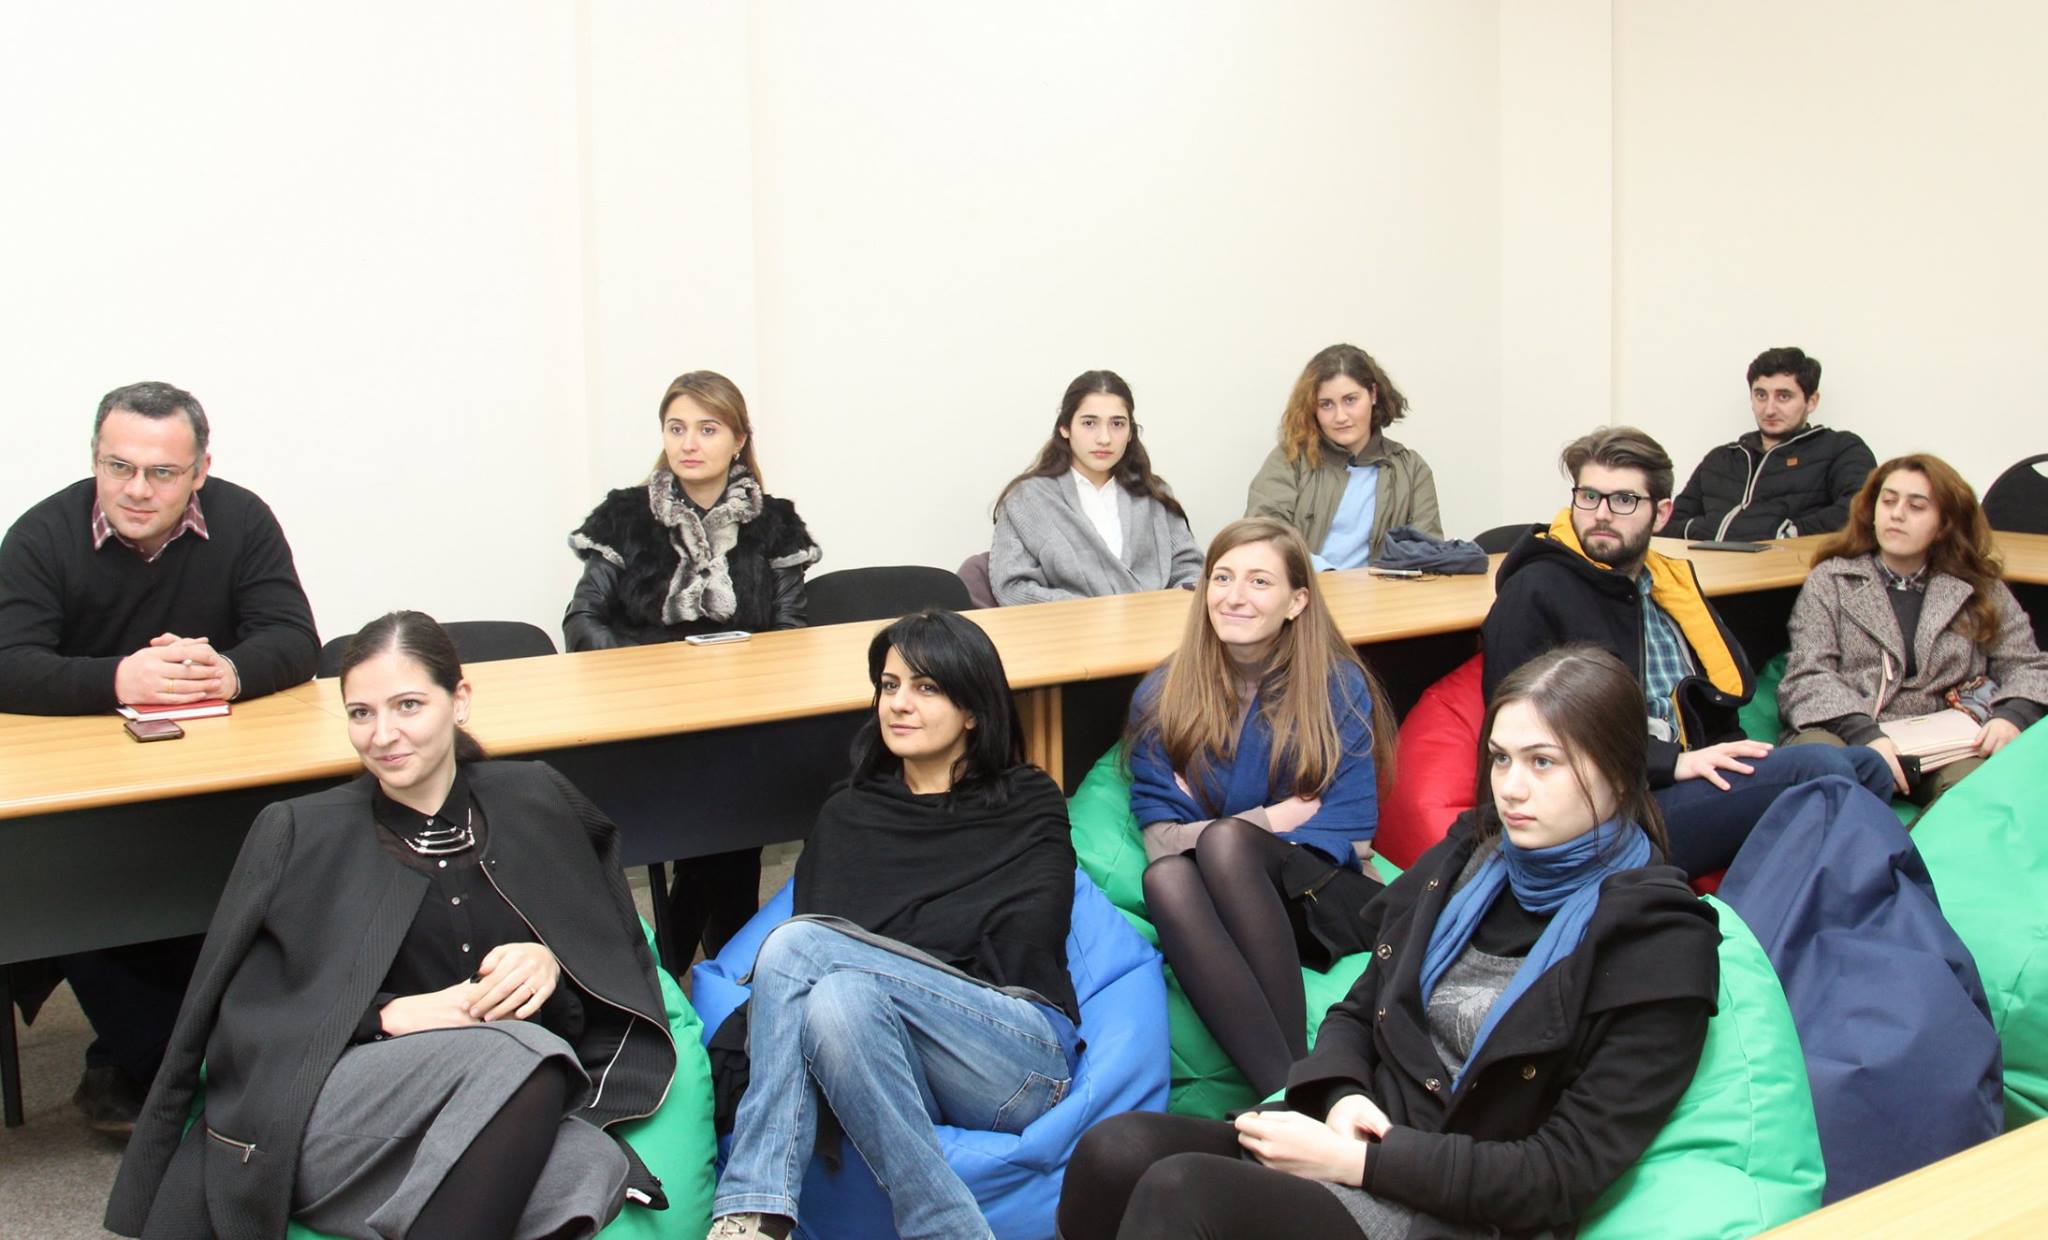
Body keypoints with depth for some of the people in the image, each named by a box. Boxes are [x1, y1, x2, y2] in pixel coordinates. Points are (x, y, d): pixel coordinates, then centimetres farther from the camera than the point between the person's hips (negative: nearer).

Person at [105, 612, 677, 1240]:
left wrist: (553, 964, -8)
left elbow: (623, 958, 15)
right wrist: (389, 1015, -13)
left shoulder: (533, 800, 17)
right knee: (519, 1053, -35)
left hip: (510, 1124, 1)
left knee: (593, 1170, -37)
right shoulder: (299, 835, 13)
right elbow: (240, 1024, 4)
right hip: (327, 1118, -1)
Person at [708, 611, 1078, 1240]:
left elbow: (1019, 956, 2)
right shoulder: (845, 816, 24)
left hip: (1021, 1057, -3)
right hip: (890, 1070, 3)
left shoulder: (1030, 805, 16)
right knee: (836, 1002, -33)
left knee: (796, 943, -27)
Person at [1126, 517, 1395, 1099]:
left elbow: (1346, 833, -3)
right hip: (1213, 918, 2)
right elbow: (1160, 837, 2)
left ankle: (1298, 1067, -39)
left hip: (1319, 904, -1)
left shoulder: (1339, 686, 3)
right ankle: (1284, 1090, -47)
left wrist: (1234, 833, -14)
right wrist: (1278, 816, -9)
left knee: (1226, 840, -32)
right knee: (1164, 874, -34)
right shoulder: (1161, 696, 8)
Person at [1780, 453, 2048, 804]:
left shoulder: (1981, 591, 19)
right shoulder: (1830, 581, 13)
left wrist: (2013, 717, -9)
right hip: (1848, 740, -1)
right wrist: (1864, 735, -18)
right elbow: (1808, 676, 0)